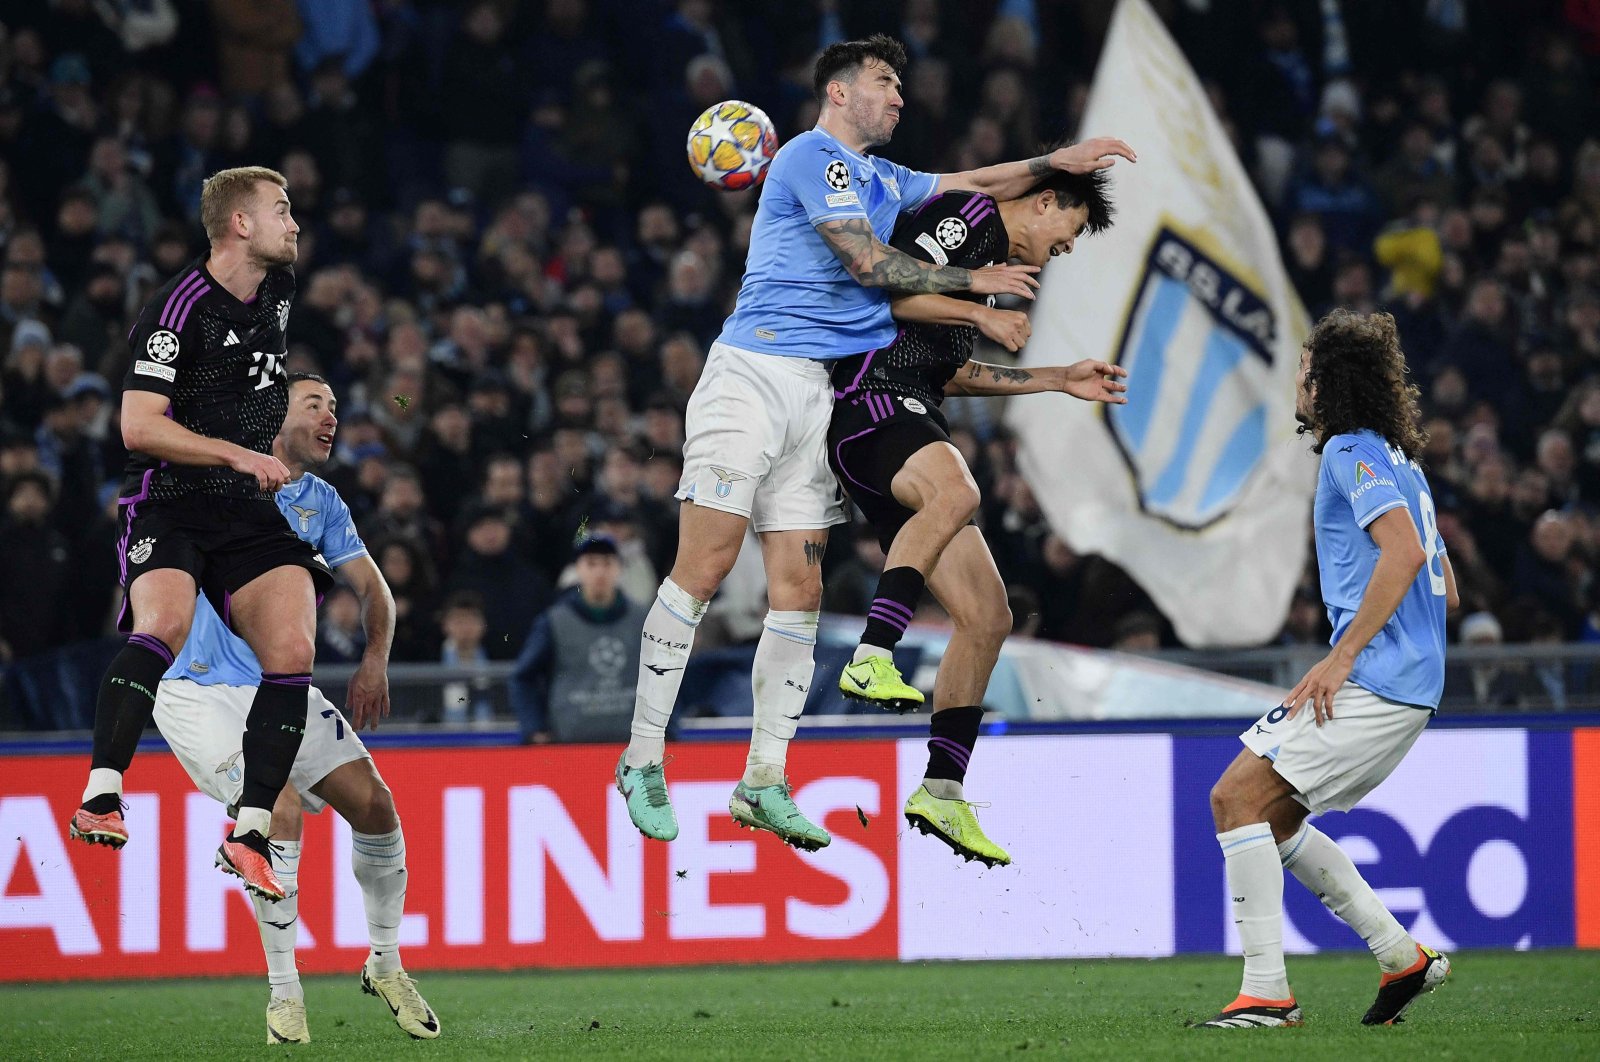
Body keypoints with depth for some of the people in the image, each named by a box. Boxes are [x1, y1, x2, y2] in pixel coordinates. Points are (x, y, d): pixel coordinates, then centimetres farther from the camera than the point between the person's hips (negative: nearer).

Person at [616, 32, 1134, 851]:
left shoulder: (881, 181, 24)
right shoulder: (812, 158, -4)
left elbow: (972, 188, 34)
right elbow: (867, 261, -9)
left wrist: (1055, 162, 19)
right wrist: (973, 282, 0)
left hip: (820, 397, 8)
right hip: (754, 375, -8)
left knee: (799, 590, 0)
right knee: (703, 570, -11)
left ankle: (763, 783, 1)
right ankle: (643, 760, -6)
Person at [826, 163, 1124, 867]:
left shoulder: (995, 258, 29)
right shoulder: (970, 215, -2)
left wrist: (1060, 380, 40)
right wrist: (980, 311, -11)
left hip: (908, 423, 10)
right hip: (873, 400, -10)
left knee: (987, 617, 4)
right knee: (956, 491, -42)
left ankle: (942, 791, 7)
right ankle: (872, 657, -49)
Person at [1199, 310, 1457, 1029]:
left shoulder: (1354, 452, -8)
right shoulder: (1398, 460, 22)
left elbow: (1404, 551, -23)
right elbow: (1444, 587, 26)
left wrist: (1342, 656, -23)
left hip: (1373, 679, -10)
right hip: (1410, 685, 10)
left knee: (1237, 797, -12)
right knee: (1271, 817, 16)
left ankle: (1267, 992, -16)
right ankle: (1401, 956, 13)